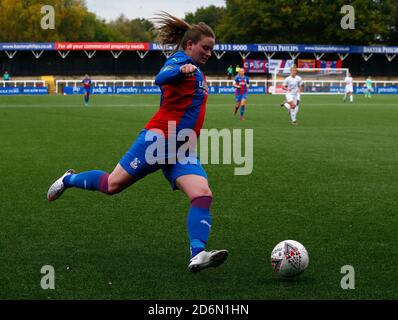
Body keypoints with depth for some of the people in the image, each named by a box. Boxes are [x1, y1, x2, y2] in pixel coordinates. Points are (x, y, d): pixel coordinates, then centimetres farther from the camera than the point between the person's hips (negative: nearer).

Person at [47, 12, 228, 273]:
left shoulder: (196, 71, 20)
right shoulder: (181, 60, -8)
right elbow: (162, 78, -33)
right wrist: (181, 70, -51)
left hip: (182, 151, 8)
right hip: (158, 139, -8)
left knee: (203, 195, -16)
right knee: (113, 185, 1)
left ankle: (198, 255, -29)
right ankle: (69, 180, 30)